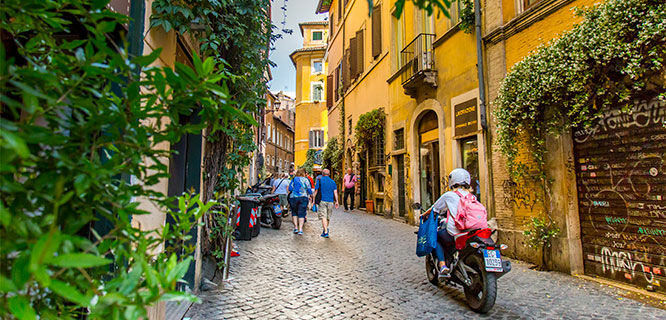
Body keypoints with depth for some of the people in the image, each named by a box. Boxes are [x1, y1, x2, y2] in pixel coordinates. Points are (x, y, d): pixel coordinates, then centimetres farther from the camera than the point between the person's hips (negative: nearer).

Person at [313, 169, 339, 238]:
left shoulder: (319, 180, 2)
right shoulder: (333, 182, 9)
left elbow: (316, 191, 0)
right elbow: (335, 192, 2)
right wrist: (336, 201, 3)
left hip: (322, 200, -3)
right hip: (330, 201, 3)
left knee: (323, 216, -6)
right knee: (328, 217, 16)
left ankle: (325, 232, -14)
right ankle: (325, 229, 33)